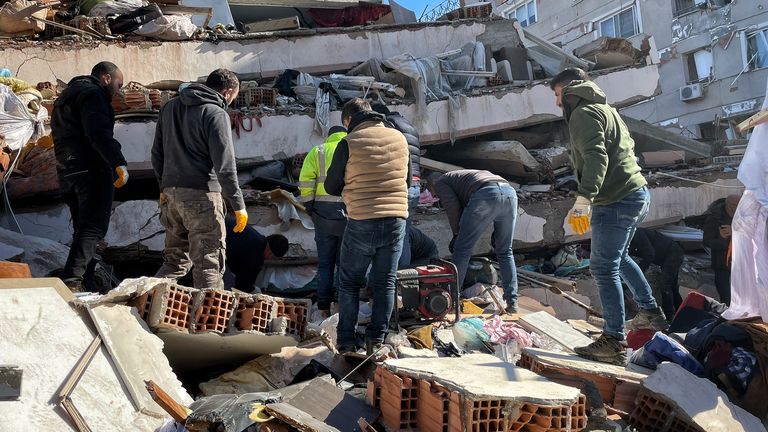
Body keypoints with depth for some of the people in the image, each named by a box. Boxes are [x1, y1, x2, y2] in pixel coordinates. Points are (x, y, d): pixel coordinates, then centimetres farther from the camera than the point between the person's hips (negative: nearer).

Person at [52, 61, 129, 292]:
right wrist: (119, 163, -26)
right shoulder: (92, 94, -6)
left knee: (82, 228, 13)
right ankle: (71, 281, -19)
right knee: (93, 227, -11)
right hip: (92, 169, -10)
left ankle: (85, 282, 13)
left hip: (67, 172, 10)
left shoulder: (68, 94, 27)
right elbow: (99, 132, -22)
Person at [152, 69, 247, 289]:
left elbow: (157, 154, 20)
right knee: (209, 262, -1)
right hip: (202, 195, -7)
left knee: (175, 259, 18)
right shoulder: (216, 114, -9)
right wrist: (238, 205, -9)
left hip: (171, 193, 7)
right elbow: (225, 165, -13)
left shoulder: (170, 107, 15)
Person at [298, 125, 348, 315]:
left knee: (325, 262, 9)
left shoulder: (317, 152, 10)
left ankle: (324, 307, 10)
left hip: (324, 211, 1)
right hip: (350, 212, -1)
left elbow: (305, 181, -2)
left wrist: (309, 207, 5)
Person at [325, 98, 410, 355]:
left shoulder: (349, 143, -9)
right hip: (396, 221, 3)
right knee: (385, 283, 12)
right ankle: (376, 340, 15)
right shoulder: (400, 138, 4)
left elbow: (331, 187, 1)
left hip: (361, 224, -3)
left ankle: (346, 341, 14)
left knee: (350, 283, 12)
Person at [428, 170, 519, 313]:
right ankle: (512, 303, 13)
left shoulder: (439, 182, 23)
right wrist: (497, 231, 30)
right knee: (505, 252, 17)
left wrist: (456, 233, 14)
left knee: (462, 249, 4)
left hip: (485, 195, -7)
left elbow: (452, 205, 4)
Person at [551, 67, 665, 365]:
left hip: (616, 202, -11)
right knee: (618, 258, 27)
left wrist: (583, 200, -34)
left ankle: (613, 343, -5)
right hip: (637, 194, 11)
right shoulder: (605, 109, 21)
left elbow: (596, 157, -25)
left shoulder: (584, 113, -10)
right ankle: (651, 313, 37)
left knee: (604, 268, -8)